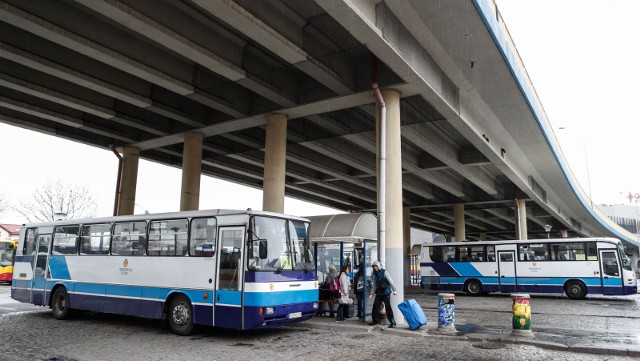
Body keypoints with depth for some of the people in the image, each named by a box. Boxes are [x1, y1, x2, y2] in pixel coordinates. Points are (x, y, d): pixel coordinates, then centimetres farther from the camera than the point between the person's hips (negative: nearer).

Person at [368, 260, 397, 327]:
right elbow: (374, 285, 18)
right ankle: (375, 320, 19)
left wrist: (394, 290, -12)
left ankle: (393, 322, 2)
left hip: (386, 293, -6)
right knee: (375, 306, 4)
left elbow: (391, 282, -11)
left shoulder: (384, 272, -11)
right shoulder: (375, 274, 10)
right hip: (379, 293, 6)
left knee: (388, 307, -6)